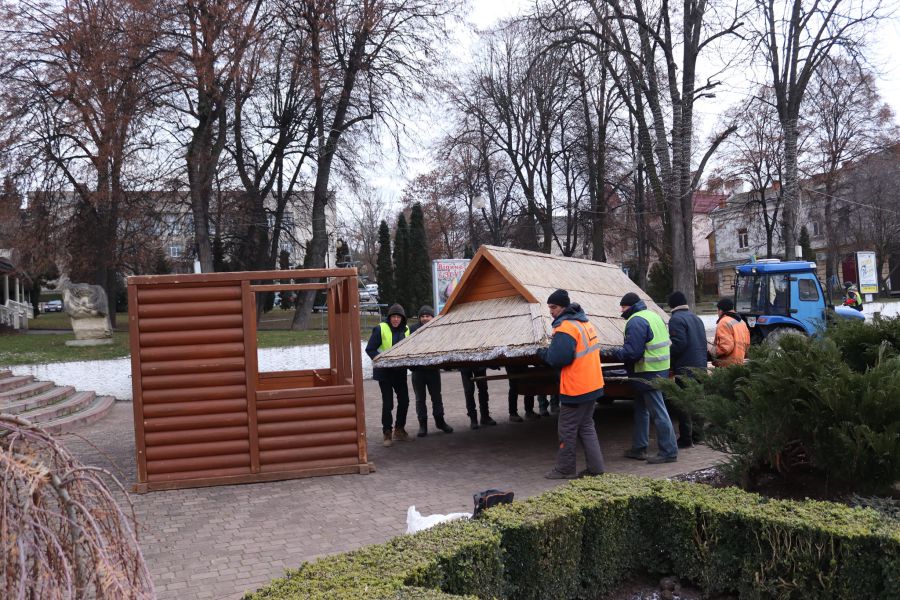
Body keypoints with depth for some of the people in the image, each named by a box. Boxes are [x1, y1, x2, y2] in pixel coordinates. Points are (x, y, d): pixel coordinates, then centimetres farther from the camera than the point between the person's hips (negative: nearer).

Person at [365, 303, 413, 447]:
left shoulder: (406, 330, 5)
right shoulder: (380, 329, -12)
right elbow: (370, 349, -10)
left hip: (400, 372, 6)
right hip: (384, 372, -5)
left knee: (404, 400, 8)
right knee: (387, 403, -5)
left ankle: (399, 430, 24)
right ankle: (387, 433, 7)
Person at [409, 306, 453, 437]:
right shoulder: (414, 329, -3)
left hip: (433, 369, 1)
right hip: (418, 370, -1)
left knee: (436, 396, 11)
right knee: (420, 399, 6)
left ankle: (439, 421, 25)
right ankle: (423, 424, 13)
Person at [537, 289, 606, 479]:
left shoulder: (566, 327, -18)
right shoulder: (585, 323, 12)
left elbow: (558, 358, -26)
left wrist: (543, 353, -6)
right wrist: (549, 353, 13)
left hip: (575, 390, -9)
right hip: (593, 386, 9)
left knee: (567, 430, 3)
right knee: (587, 427, 17)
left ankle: (564, 470, 12)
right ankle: (596, 467, 17)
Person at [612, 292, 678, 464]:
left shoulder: (635, 322, -17)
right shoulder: (654, 316, 15)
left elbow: (632, 352, -24)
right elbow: (665, 342, 20)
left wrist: (616, 353, -6)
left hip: (648, 375, -11)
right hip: (661, 370, 11)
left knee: (658, 412, -5)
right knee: (641, 411, 18)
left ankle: (669, 451, 1)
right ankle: (639, 448, 25)